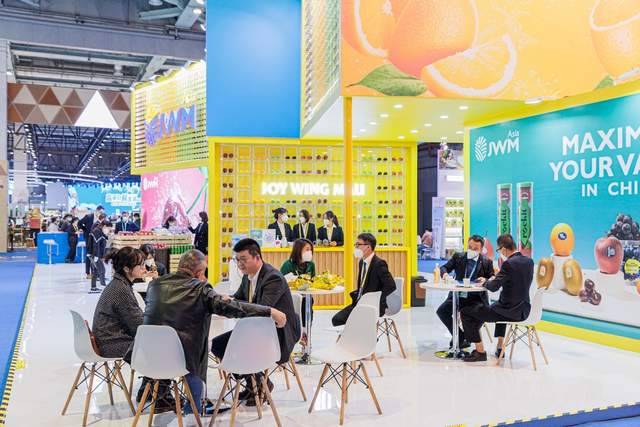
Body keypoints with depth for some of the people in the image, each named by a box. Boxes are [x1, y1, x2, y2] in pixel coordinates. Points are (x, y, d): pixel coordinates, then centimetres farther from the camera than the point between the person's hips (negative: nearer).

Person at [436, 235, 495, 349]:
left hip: (476, 298, -2)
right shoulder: (458, 257, 8)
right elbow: (444, 267, 3)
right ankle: (460, 337, 1)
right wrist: (445, 273, -21)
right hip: (457, 296, 2)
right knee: (441, 311, -19)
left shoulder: (487, 262, 4)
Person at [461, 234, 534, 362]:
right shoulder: (529, 261, 5)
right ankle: (500, 348, 44)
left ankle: (480, 351, 2)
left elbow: (493, 287, -20)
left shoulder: (509, 264, -20)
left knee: (465, 312, -2)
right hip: (524, 309, 9)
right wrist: (499, 275, 18)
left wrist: (485, 282, 1)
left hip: (512, 312, -9)